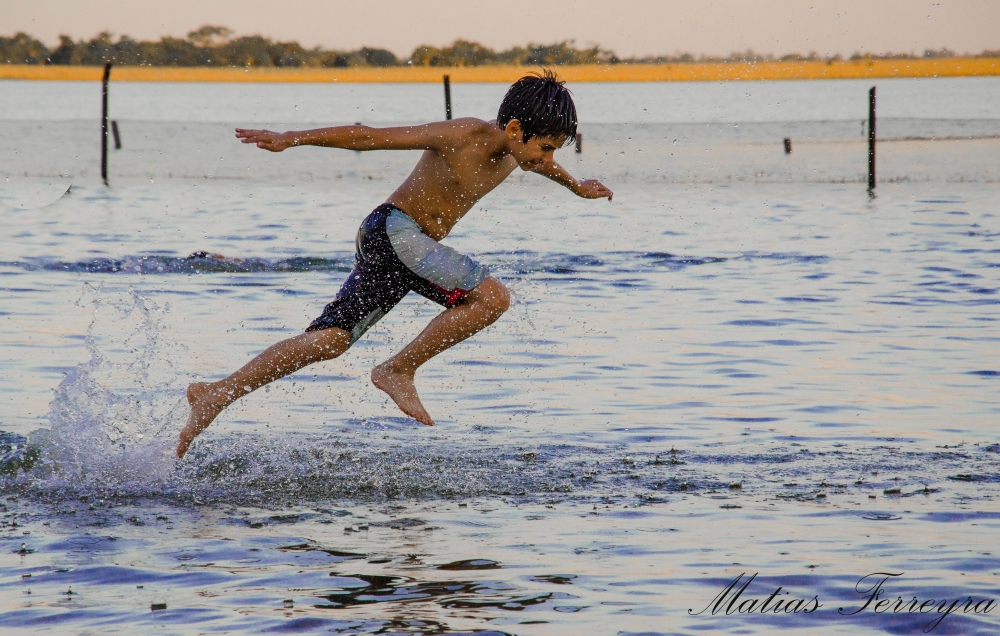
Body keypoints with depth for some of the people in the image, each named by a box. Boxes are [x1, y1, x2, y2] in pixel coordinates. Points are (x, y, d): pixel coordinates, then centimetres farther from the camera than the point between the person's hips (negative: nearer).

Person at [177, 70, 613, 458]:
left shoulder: (514, 152, 6)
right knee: (492, 297, -20)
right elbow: (368, 136, -16)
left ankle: (216, 394, 3)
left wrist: (577, 186, 53)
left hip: (415, 248, 8)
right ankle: (399, 370, -11)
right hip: (393, 229, -8)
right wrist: (293, 139, -18)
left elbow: (539, 164, 34)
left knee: (328, 341, 2)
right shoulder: (462, 136, -19)